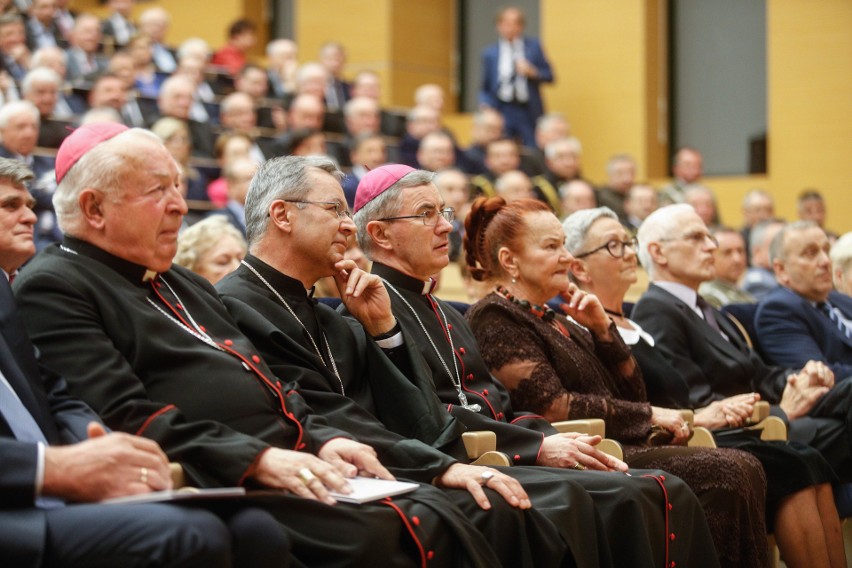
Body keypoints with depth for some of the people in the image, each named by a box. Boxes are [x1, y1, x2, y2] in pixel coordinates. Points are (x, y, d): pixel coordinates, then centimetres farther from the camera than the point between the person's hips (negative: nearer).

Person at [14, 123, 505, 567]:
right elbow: (124, 419, -15)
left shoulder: (184, 285, 27)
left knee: (436, 516, -12)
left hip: (293, 468, 9)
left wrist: (322, 439, 6)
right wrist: (256, 459, -21)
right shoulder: (53, 290, -3)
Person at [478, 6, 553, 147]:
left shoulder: (533, 46, 6)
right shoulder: (489, 53, 7)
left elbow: (549, 76, 6)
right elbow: (485, 88, 10)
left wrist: (532, 72, -12)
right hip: (501, 111, 0)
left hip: (529, 112, 0)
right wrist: (485, 106, -7)